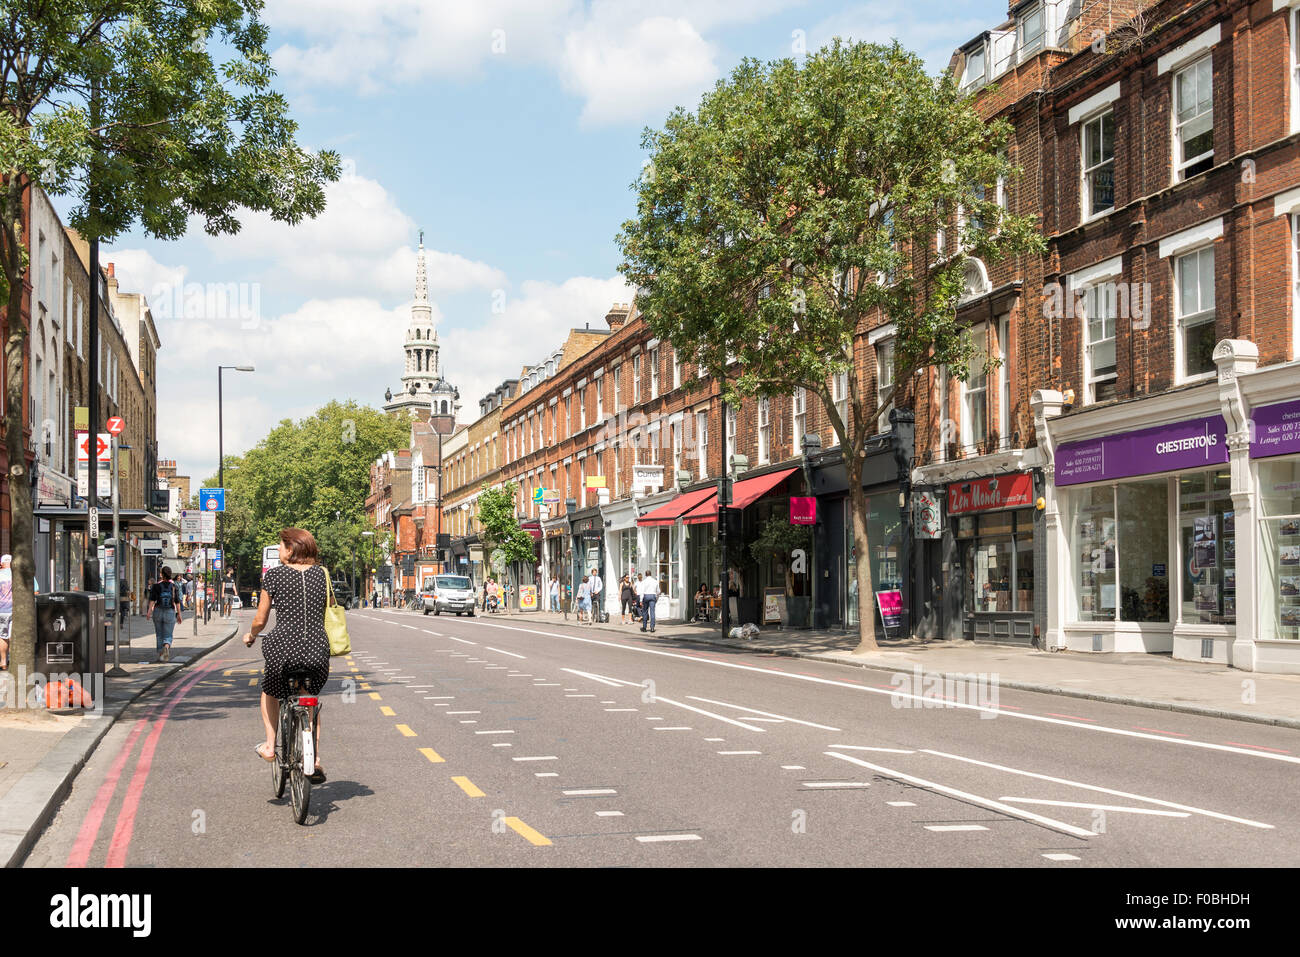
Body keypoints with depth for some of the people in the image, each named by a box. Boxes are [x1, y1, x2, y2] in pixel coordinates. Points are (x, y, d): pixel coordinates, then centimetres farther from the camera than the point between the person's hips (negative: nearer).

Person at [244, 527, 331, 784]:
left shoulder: (274, 575, 0)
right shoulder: (322, 574, 8)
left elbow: (260, 620, 3)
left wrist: (250, 636, 24)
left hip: (283, 647, -3)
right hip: (318, 648, 3)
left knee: (270, 692, 29)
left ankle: (270, 745, 23)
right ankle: (316, 757, 14)